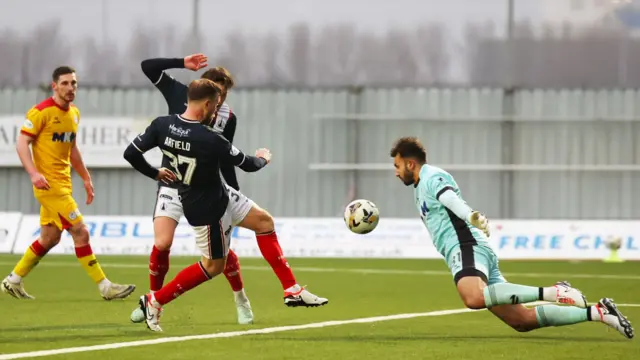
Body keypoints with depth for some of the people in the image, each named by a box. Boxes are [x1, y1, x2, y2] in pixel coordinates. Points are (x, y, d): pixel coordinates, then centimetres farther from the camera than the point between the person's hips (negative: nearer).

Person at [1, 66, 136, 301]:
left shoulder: (74, 113, 13)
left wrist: (86, 178, 23)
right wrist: (34, 173, -26)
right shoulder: (41, 112, -12)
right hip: (49, 184, -9)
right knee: (80, 232, -10)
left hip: (63, 184, 9)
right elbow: (22, 143, -14)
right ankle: (105, 287, -6)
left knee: (49, 238, 12)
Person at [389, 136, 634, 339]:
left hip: (467, 247, -10)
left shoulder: (431, 177, -3)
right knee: (523, 320, 1)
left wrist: (471, 216, -43)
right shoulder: (420, 187, 28)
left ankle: (551, 293, -36)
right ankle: (598, 313, 2)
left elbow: (451, 198, -25)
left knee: (473, 298, -41)